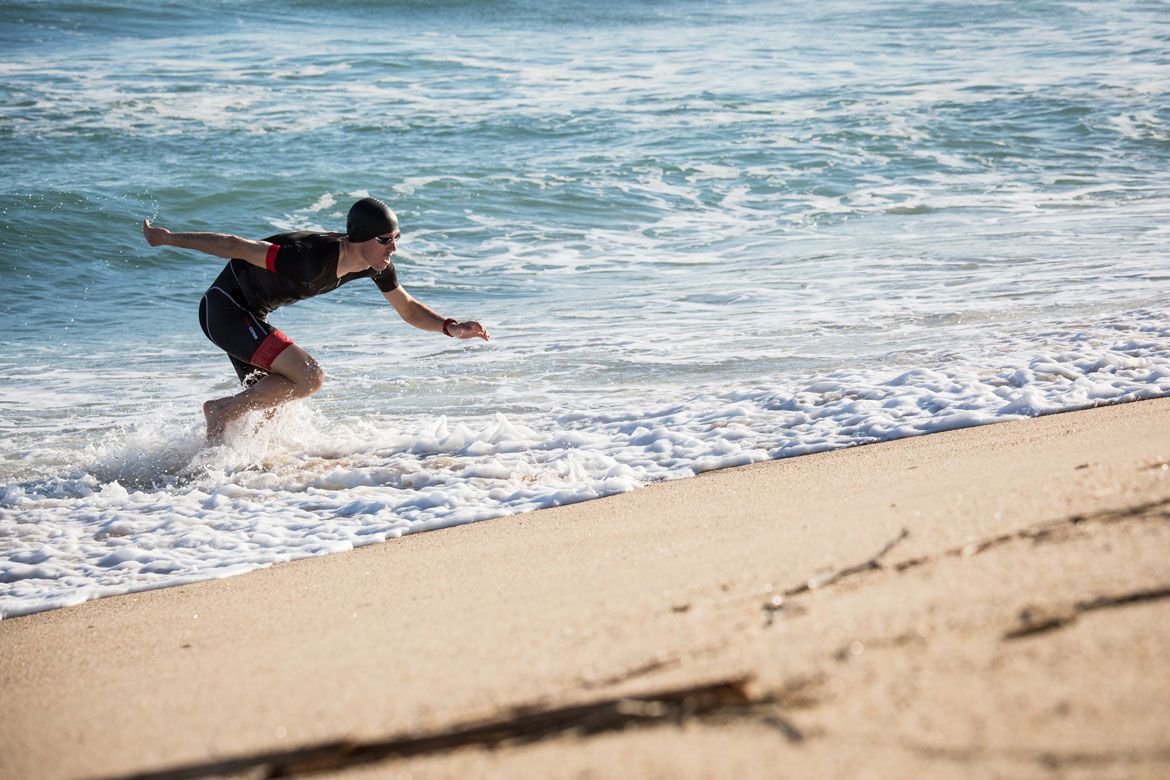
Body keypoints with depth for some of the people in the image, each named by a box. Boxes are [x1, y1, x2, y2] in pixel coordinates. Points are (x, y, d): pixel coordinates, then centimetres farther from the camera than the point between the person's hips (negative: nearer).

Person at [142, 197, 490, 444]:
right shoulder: (311, 259, -33)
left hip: (250, 315, 9)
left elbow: (409, 310, 8)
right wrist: (168, 238, -18)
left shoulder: (377, 266, -7)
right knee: (309, 377, -20)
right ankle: (221, 410, -7)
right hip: (224, 307, -9)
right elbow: (236, 247, -26)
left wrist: (451, 327, -10)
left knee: (271, 403, 14)